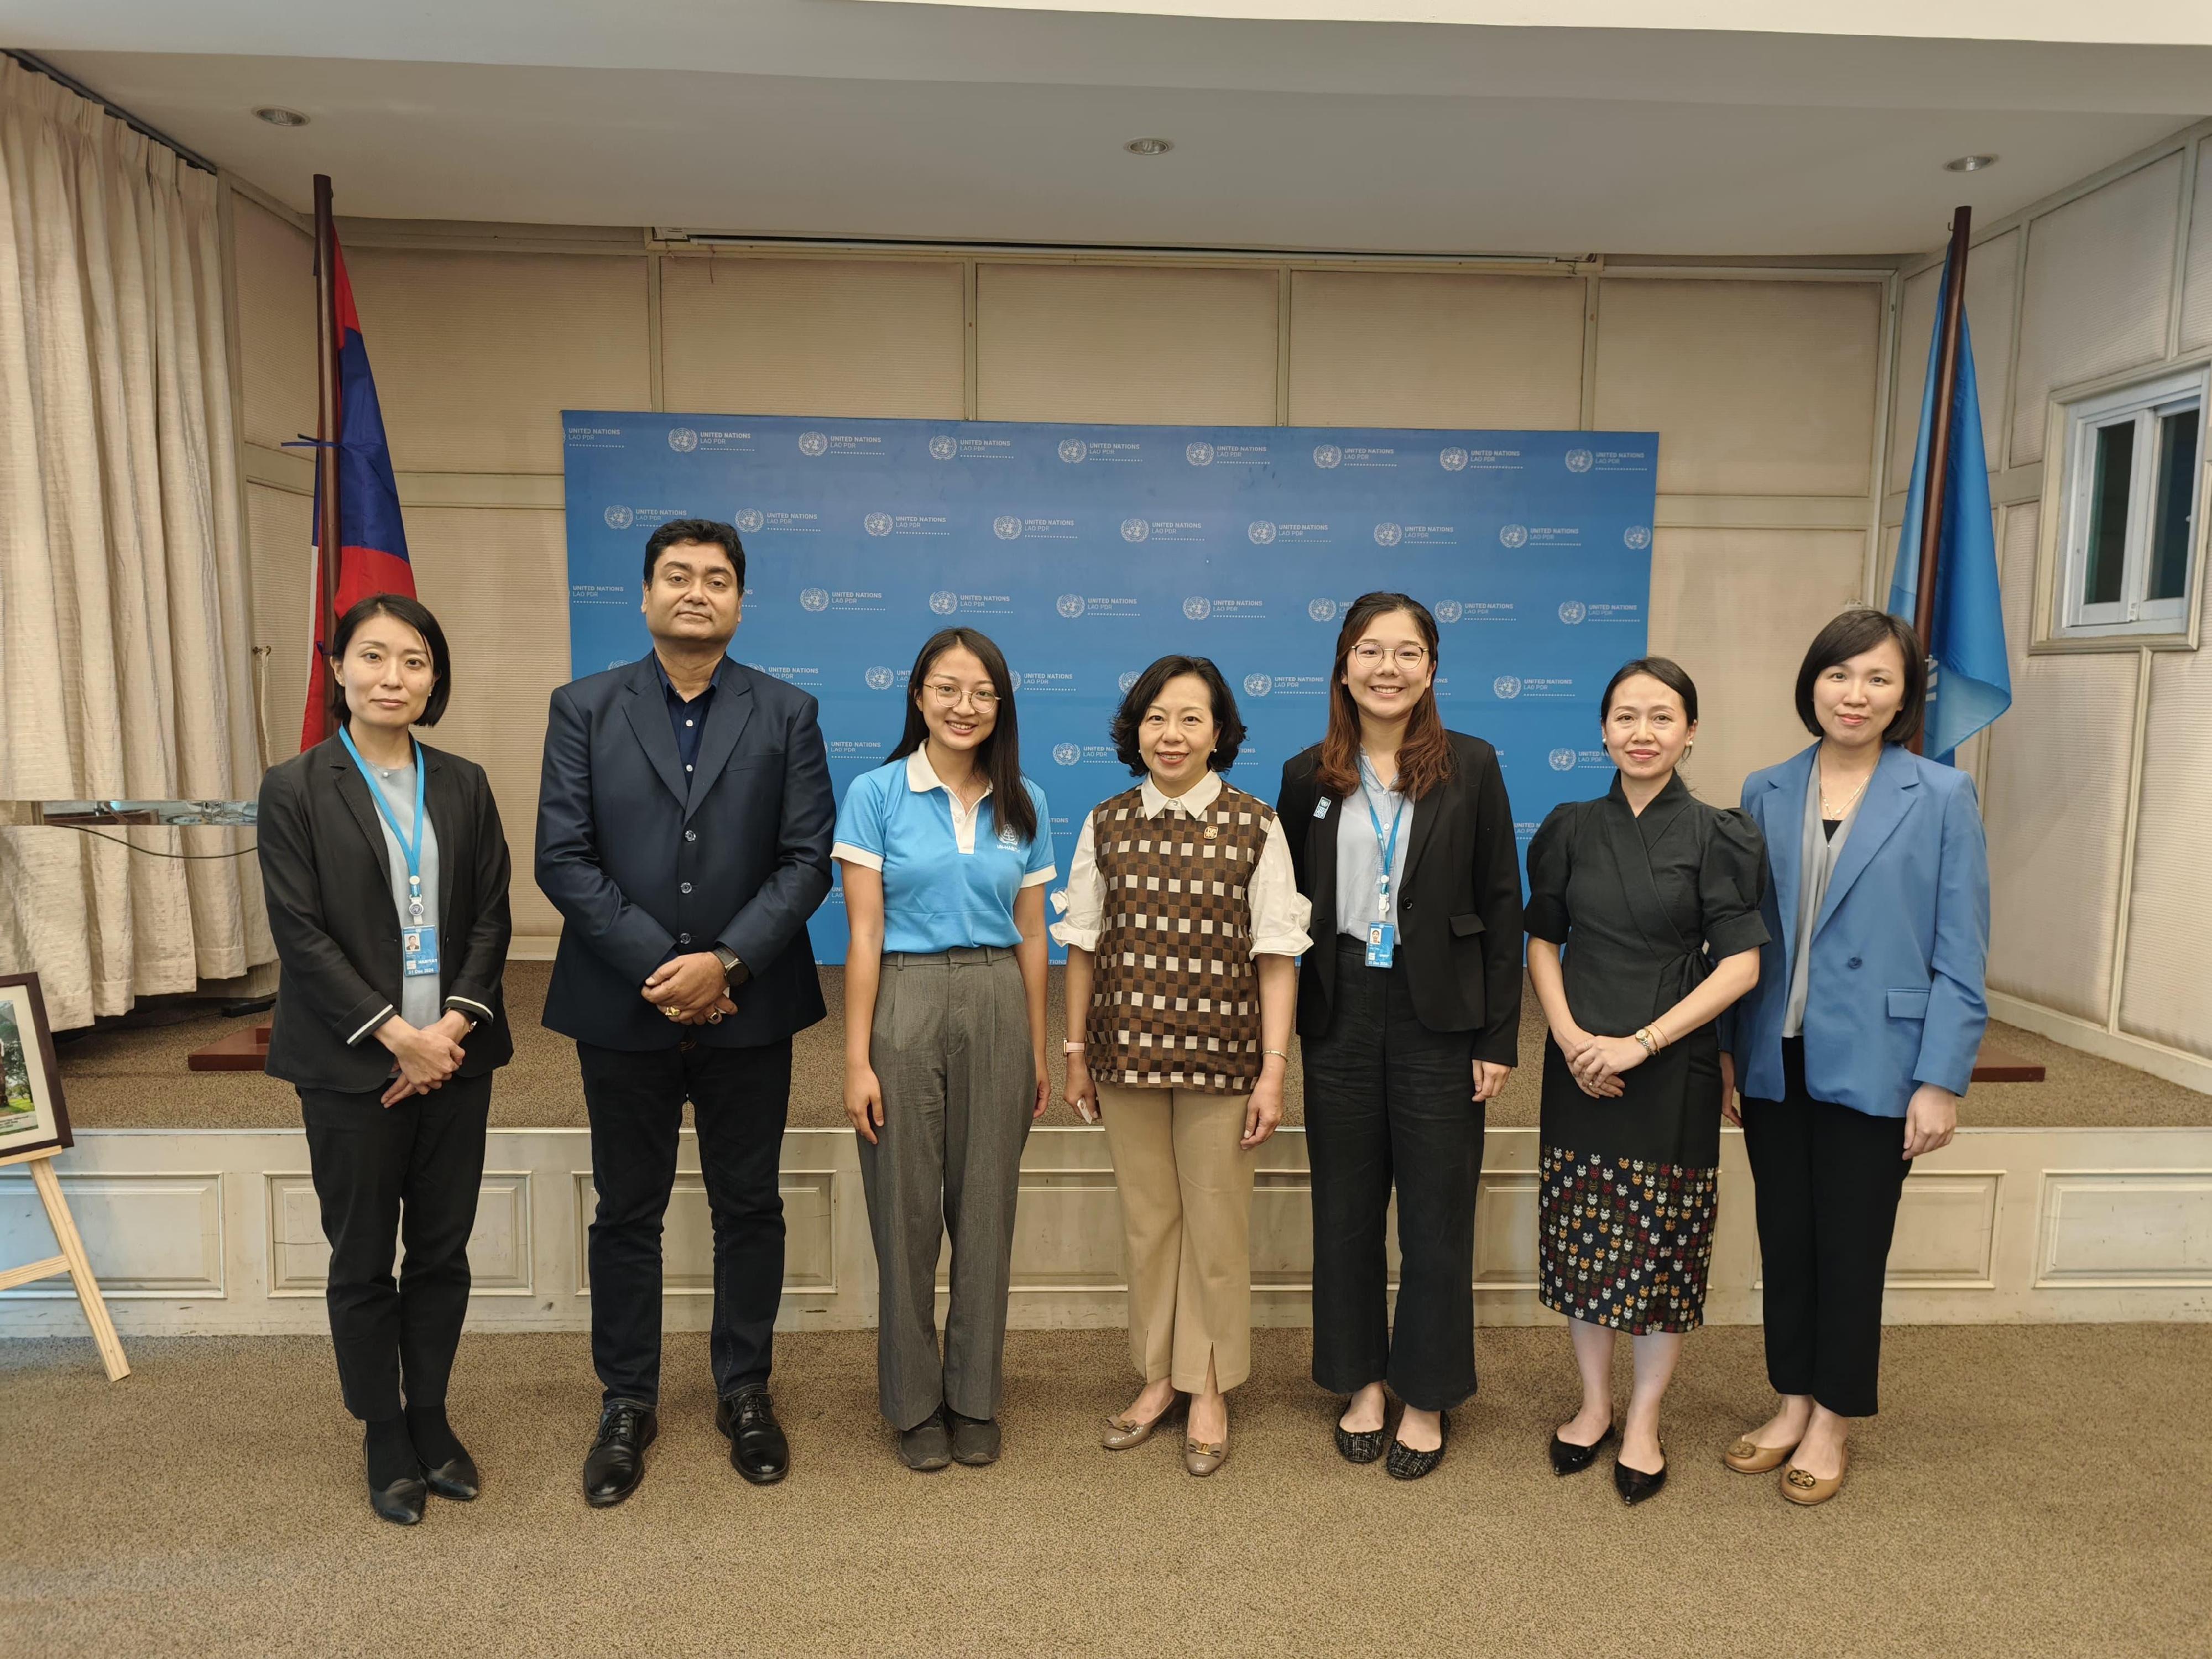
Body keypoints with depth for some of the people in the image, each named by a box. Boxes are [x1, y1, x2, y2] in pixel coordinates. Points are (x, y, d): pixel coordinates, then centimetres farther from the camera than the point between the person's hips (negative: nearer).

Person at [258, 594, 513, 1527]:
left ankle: (430, 1418, 29)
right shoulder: (296, 790, -3)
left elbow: (490, 917, 3)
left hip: (454, 1057, 3)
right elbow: (300, 933, -8)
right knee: (363, 1262, 9)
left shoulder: (463, 786, 6)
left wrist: (453, 1026, -9)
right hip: (354, 1065, -2)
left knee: (442, 1252, 11)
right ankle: (384, 1436, 27)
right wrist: (396, 1034, -14)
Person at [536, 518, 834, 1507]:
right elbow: (562, 858, -6)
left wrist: (726, 962, -16)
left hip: (747, 1008, 0)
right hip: (624, 1008, 0)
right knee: (627, 1211, 12)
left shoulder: (787, 714, 2)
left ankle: (744, 1391, 30)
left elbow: (808, 860, -5)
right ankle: (627, 1403, 29)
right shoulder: (585, 709, 2)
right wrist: (659, 968, -15)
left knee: (748, 1206, 12)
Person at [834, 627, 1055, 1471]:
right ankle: (915, 1403, 25)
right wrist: (857, 1059, -8)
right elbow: (864, 934, -5)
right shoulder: (876, 794, -3)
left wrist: (1037, 1052, 10)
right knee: (906, 1214, 6)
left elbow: (1031, 935, 10)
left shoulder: (1024, 805, 6)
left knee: (986, 1211, 9)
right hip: (906, 1004, -2)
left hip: (997, 1009, 3)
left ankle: (975, 1399, 28)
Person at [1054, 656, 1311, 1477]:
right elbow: (1084, 945, 7)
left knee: (1216, 1225, 9)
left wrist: (1274, 1070, -8)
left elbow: (1276, 955, -5)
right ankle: (1157, 1376, 33)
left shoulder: (1256, 827, -6)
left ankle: (1210, 1389, 28)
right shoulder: (1106, 825, 2)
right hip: (1127, 1053, 3)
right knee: (1146, 1222, 14)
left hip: (1221, 1057, -2)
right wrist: (1075, 1054, 8)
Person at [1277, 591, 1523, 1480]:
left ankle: (1426, 1396, 25)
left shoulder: (1471, 767, -2)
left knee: (1437, 1213, 7)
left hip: (1437, 1016, -2)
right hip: (1340, 1014, 2)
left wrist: (1499, 1038, -6)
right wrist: (1283, 1028, 1)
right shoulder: (1308, 775, 3)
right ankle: (1361, 1382, 30)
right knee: (1345, 1206, 12)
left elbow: (1501, 905, -2)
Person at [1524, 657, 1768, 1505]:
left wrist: (1641, 1042, -16)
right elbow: (1542, 941, 8)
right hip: (1580, 1066, 3)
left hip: (1673, 1071, -2)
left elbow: (1739, 965, -8)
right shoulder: (1572, 829, 4)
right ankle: (1594, 1402, 30)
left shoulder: (1716, 836, -5)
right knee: (1582, 1239, 9)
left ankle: (1644, 1421, 25)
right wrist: (1569, 1035, -8)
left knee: (1663, 1246, 6)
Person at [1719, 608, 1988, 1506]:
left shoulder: (1942, 797, -5)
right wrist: (1728, 1049, 5)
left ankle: (1833, 1420, 28)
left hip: (1871, 1064, -3)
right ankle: (1792, 1403, 32)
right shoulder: (1766, 793, 4)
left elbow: (1960, 954, -6)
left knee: (1850, 1246, 9)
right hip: (1776, 1060, 3)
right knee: (1784, 1238, 14)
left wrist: (1941, 1081, -10)